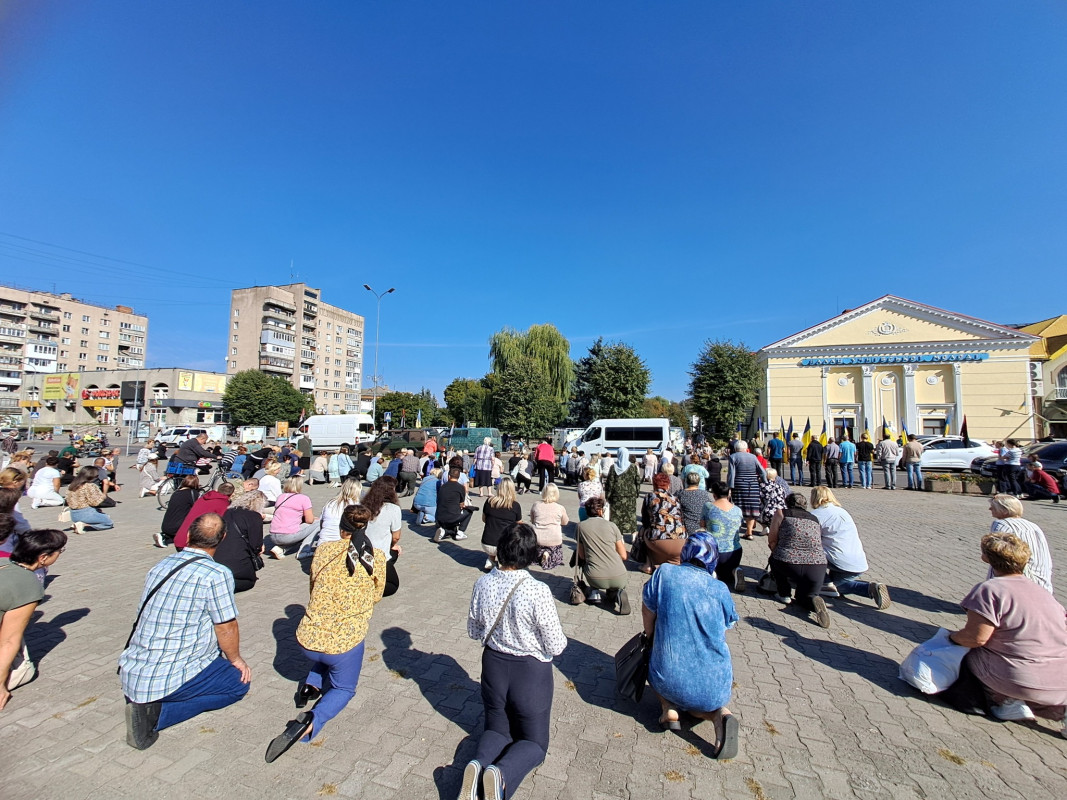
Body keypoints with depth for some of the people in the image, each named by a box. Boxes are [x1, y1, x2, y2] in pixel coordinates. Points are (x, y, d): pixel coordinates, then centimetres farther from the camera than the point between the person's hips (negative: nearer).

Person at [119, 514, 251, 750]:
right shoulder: (217, 574, -20)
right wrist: (236, 659, 9)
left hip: (129, 674, 8)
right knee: (239, 682, 10)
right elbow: (226, 628, -12)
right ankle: (158, 712, -3)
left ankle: (143, 703, 11)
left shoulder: (160, 566, 4)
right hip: (166, 680, -8)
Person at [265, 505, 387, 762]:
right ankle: (311, 722, -7)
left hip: (307, 640, 4)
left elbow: (314, 587, 11)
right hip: (346, 642, -4)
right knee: (344, 688, 22)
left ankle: (311, 685, 19)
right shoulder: (377, 557, -7)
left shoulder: (324, 550, -4)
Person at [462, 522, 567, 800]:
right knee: (535, 741, 19)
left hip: (493, 665, 4)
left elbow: (473, 631, 1)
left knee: (497, 729, 27)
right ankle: (502, 774, -11)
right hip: (531, 672, -3)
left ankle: (478, 764, -4)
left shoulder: (482, 584, -15)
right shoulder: (538, 591, -28)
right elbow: (556, 646, -16)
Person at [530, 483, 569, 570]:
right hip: (554, 540, -2)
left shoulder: (536, 505, -1)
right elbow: (565, 523, 12)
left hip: (537, 539, 2)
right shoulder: (560, 508, -7)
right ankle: (549, 553, -2)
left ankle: (538, 553, 3)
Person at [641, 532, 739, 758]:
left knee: (655, 660, 32)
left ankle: (668, 707, 7)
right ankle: (719, 713, 1)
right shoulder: (721, 589, -4)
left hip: (669, 682, -1)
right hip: (715, 684, 1)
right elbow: (724, 630, 9)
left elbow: (648, 616, 1)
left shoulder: (664, 573, -9)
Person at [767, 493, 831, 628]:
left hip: (788, 566, -4)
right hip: (818, 569, 4)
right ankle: (813, 601, -3)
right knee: (804, 597, 29)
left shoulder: (781, 514, 8)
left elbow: (772, 541, 8)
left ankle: (784, 594, 23)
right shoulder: (815, 519, 20)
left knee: (774, 558, 30)